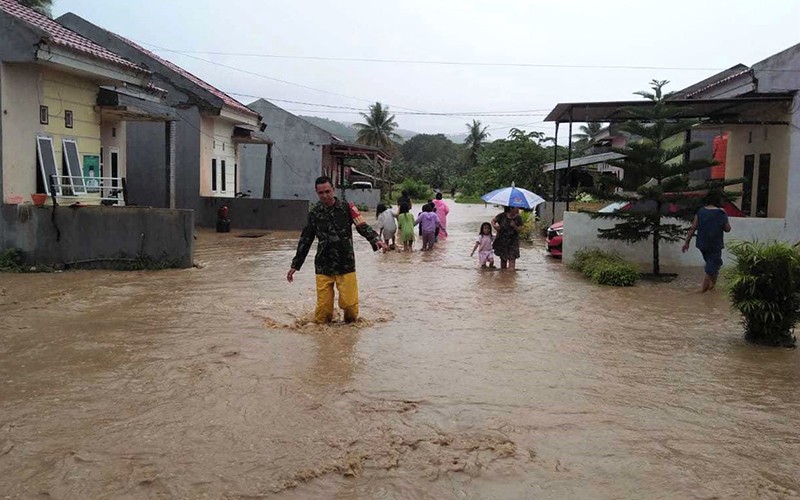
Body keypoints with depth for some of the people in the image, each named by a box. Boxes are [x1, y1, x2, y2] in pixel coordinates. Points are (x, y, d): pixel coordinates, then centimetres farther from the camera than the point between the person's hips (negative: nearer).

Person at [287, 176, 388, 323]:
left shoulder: (347, 208, 1)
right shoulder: (314, 213, 7)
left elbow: (363, 227, -4)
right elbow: (305, 240, 14)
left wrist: (375, 239, -25)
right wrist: (295, 265, 14)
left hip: (346, 265, -1)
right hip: (323, 267, 2)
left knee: (349, 303, -6)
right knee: (323, 305, -3)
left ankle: (351, 323, 23)